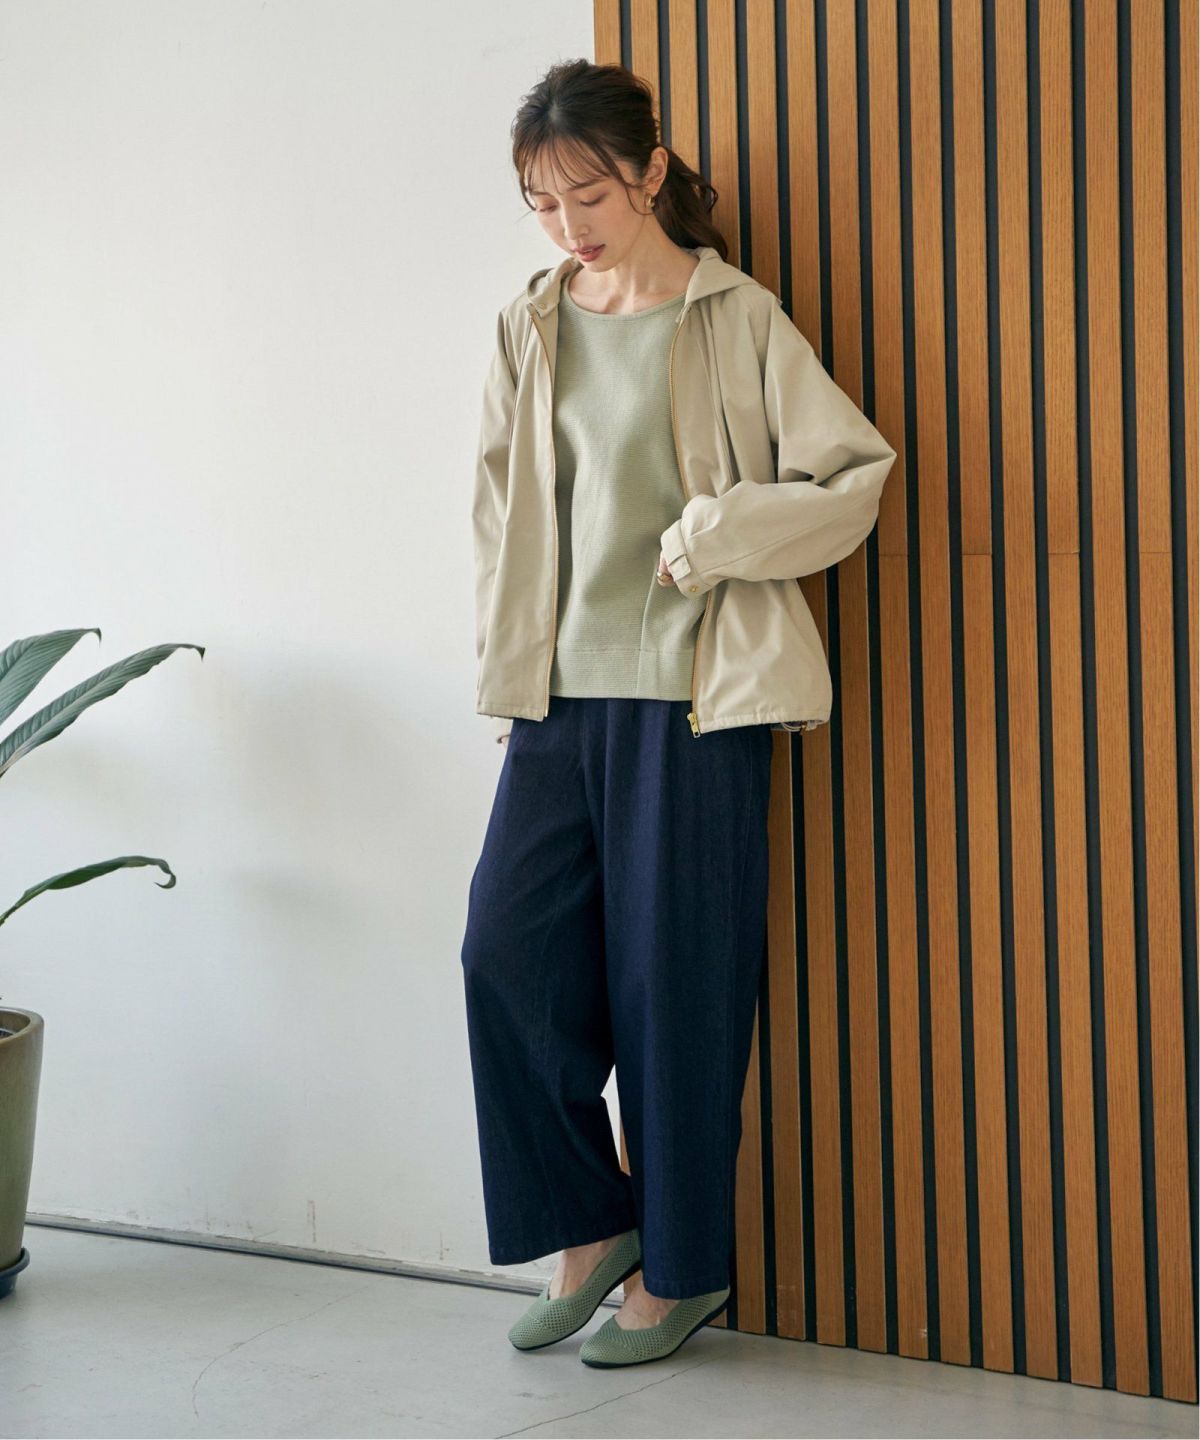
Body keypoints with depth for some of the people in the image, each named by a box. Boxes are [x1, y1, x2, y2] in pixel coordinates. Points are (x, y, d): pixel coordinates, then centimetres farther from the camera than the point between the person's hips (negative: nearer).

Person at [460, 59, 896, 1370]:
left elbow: (856, 477, -5)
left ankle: (683, 1265, 15)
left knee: (675, 977, 0)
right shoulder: (530, 329, 11)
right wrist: (509, 672, 10)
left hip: (694, 695, -5)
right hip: (561, 695, 5)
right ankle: (589, 1224, 17)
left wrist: (710, 534, -13)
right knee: (508, 949, -1)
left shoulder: (735, 319, -3)